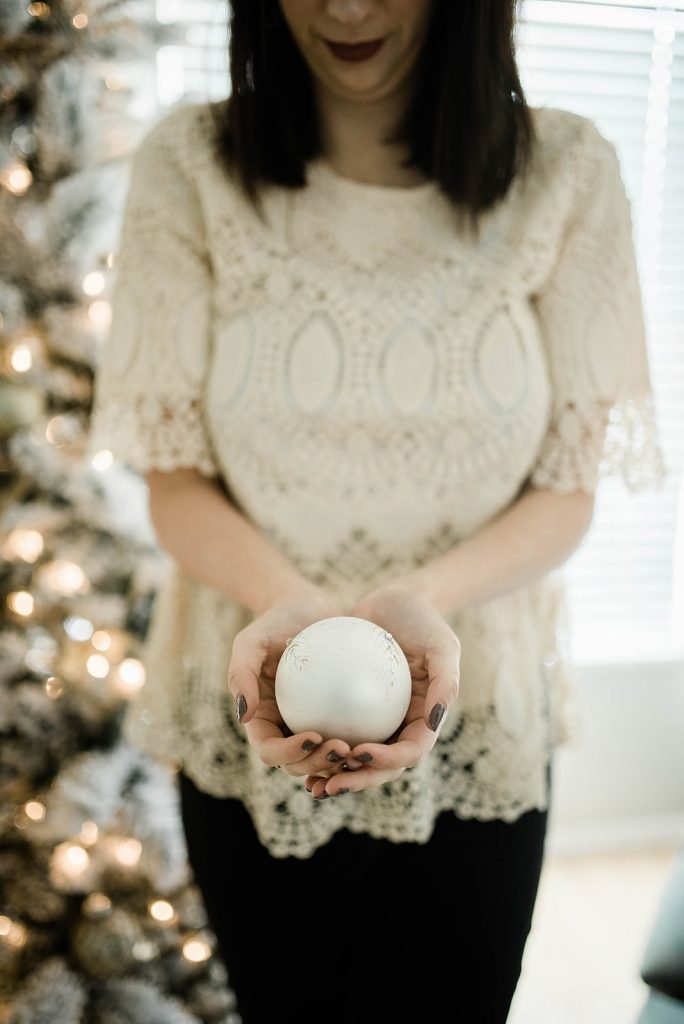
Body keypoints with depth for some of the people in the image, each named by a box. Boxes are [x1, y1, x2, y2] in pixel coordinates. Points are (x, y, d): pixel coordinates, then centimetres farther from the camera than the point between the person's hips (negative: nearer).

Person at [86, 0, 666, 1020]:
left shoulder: (568, 170, -6)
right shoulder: (190, 164, -7)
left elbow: (566, 487, -4)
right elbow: (176, 480, -6)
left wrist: (420, 595, -23)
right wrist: (288, 601, -25)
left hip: (477, 728, 1)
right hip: (253, 716, 1)